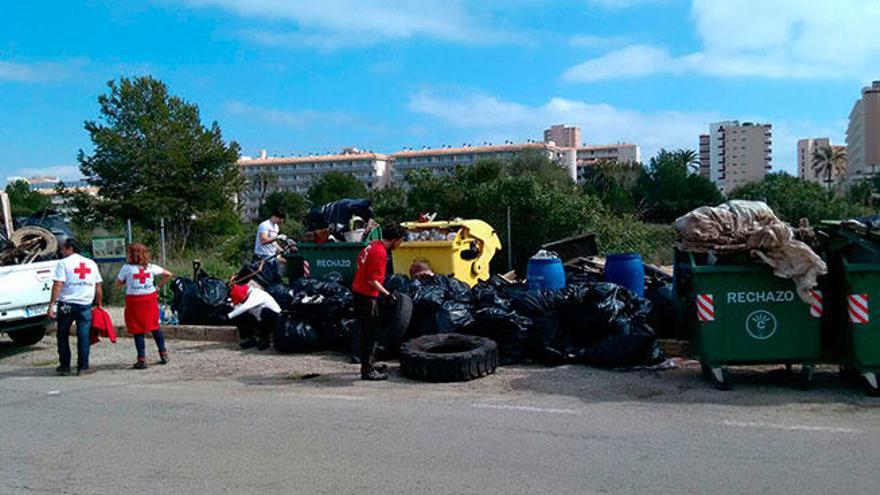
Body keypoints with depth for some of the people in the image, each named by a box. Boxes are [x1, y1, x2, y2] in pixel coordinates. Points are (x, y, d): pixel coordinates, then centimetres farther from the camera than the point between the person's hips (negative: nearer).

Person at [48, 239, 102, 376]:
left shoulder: (63, 263, -1)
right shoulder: (91, 264, 11)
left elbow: (58, 285, -11)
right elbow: (98, 287, 11)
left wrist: (51, 304, -12)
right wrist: (99, 304, 18)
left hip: (66, 304, -2)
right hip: (85, 304, 2)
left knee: (63, 336, 11)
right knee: (83, 336, 2)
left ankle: (64, 366, 16)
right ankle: (83, 367, 1)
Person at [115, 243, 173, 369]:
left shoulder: (127, 268, -7)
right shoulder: (150, 267, 3)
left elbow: (118, 284, 0)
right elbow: (168, 274, 9)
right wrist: (158, 287, 12)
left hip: (134, 301, -3)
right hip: (150, 299, 3)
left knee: (138, 331, 3)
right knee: (155, 327, 15)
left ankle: (142, 360, 3)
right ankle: (163, 354, 19)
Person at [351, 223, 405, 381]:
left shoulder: (373, 245, 6)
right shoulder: (380, 253, -22)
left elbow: (360, 260, 21)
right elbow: (373, 281, -23)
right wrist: (387, 294, -19)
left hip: (359, 290, 10)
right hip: (367, 295, -10)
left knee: (369, 330, 19)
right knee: (367, 332, -4)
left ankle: (368, 363, 30)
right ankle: (367, 370, 2)